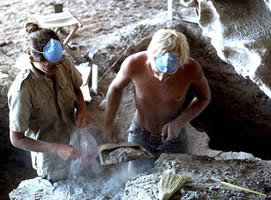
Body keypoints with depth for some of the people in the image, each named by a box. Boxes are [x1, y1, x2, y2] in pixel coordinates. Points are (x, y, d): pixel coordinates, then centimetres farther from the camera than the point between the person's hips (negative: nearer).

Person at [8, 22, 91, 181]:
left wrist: (82, 108, -18)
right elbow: (16, 139, -25)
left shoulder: (64, 63, -19)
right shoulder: (22, 90, -35)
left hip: (75, 139, 5)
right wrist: (56, 149, -34)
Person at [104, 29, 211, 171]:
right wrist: (108, 123, -13)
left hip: (173, 137, 0)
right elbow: (116, 88, -6)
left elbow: (204, 98, -8)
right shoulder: (134, 64, -30)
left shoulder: (191, 69, -30)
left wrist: (180, 122, -22)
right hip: (140, 135, 0)